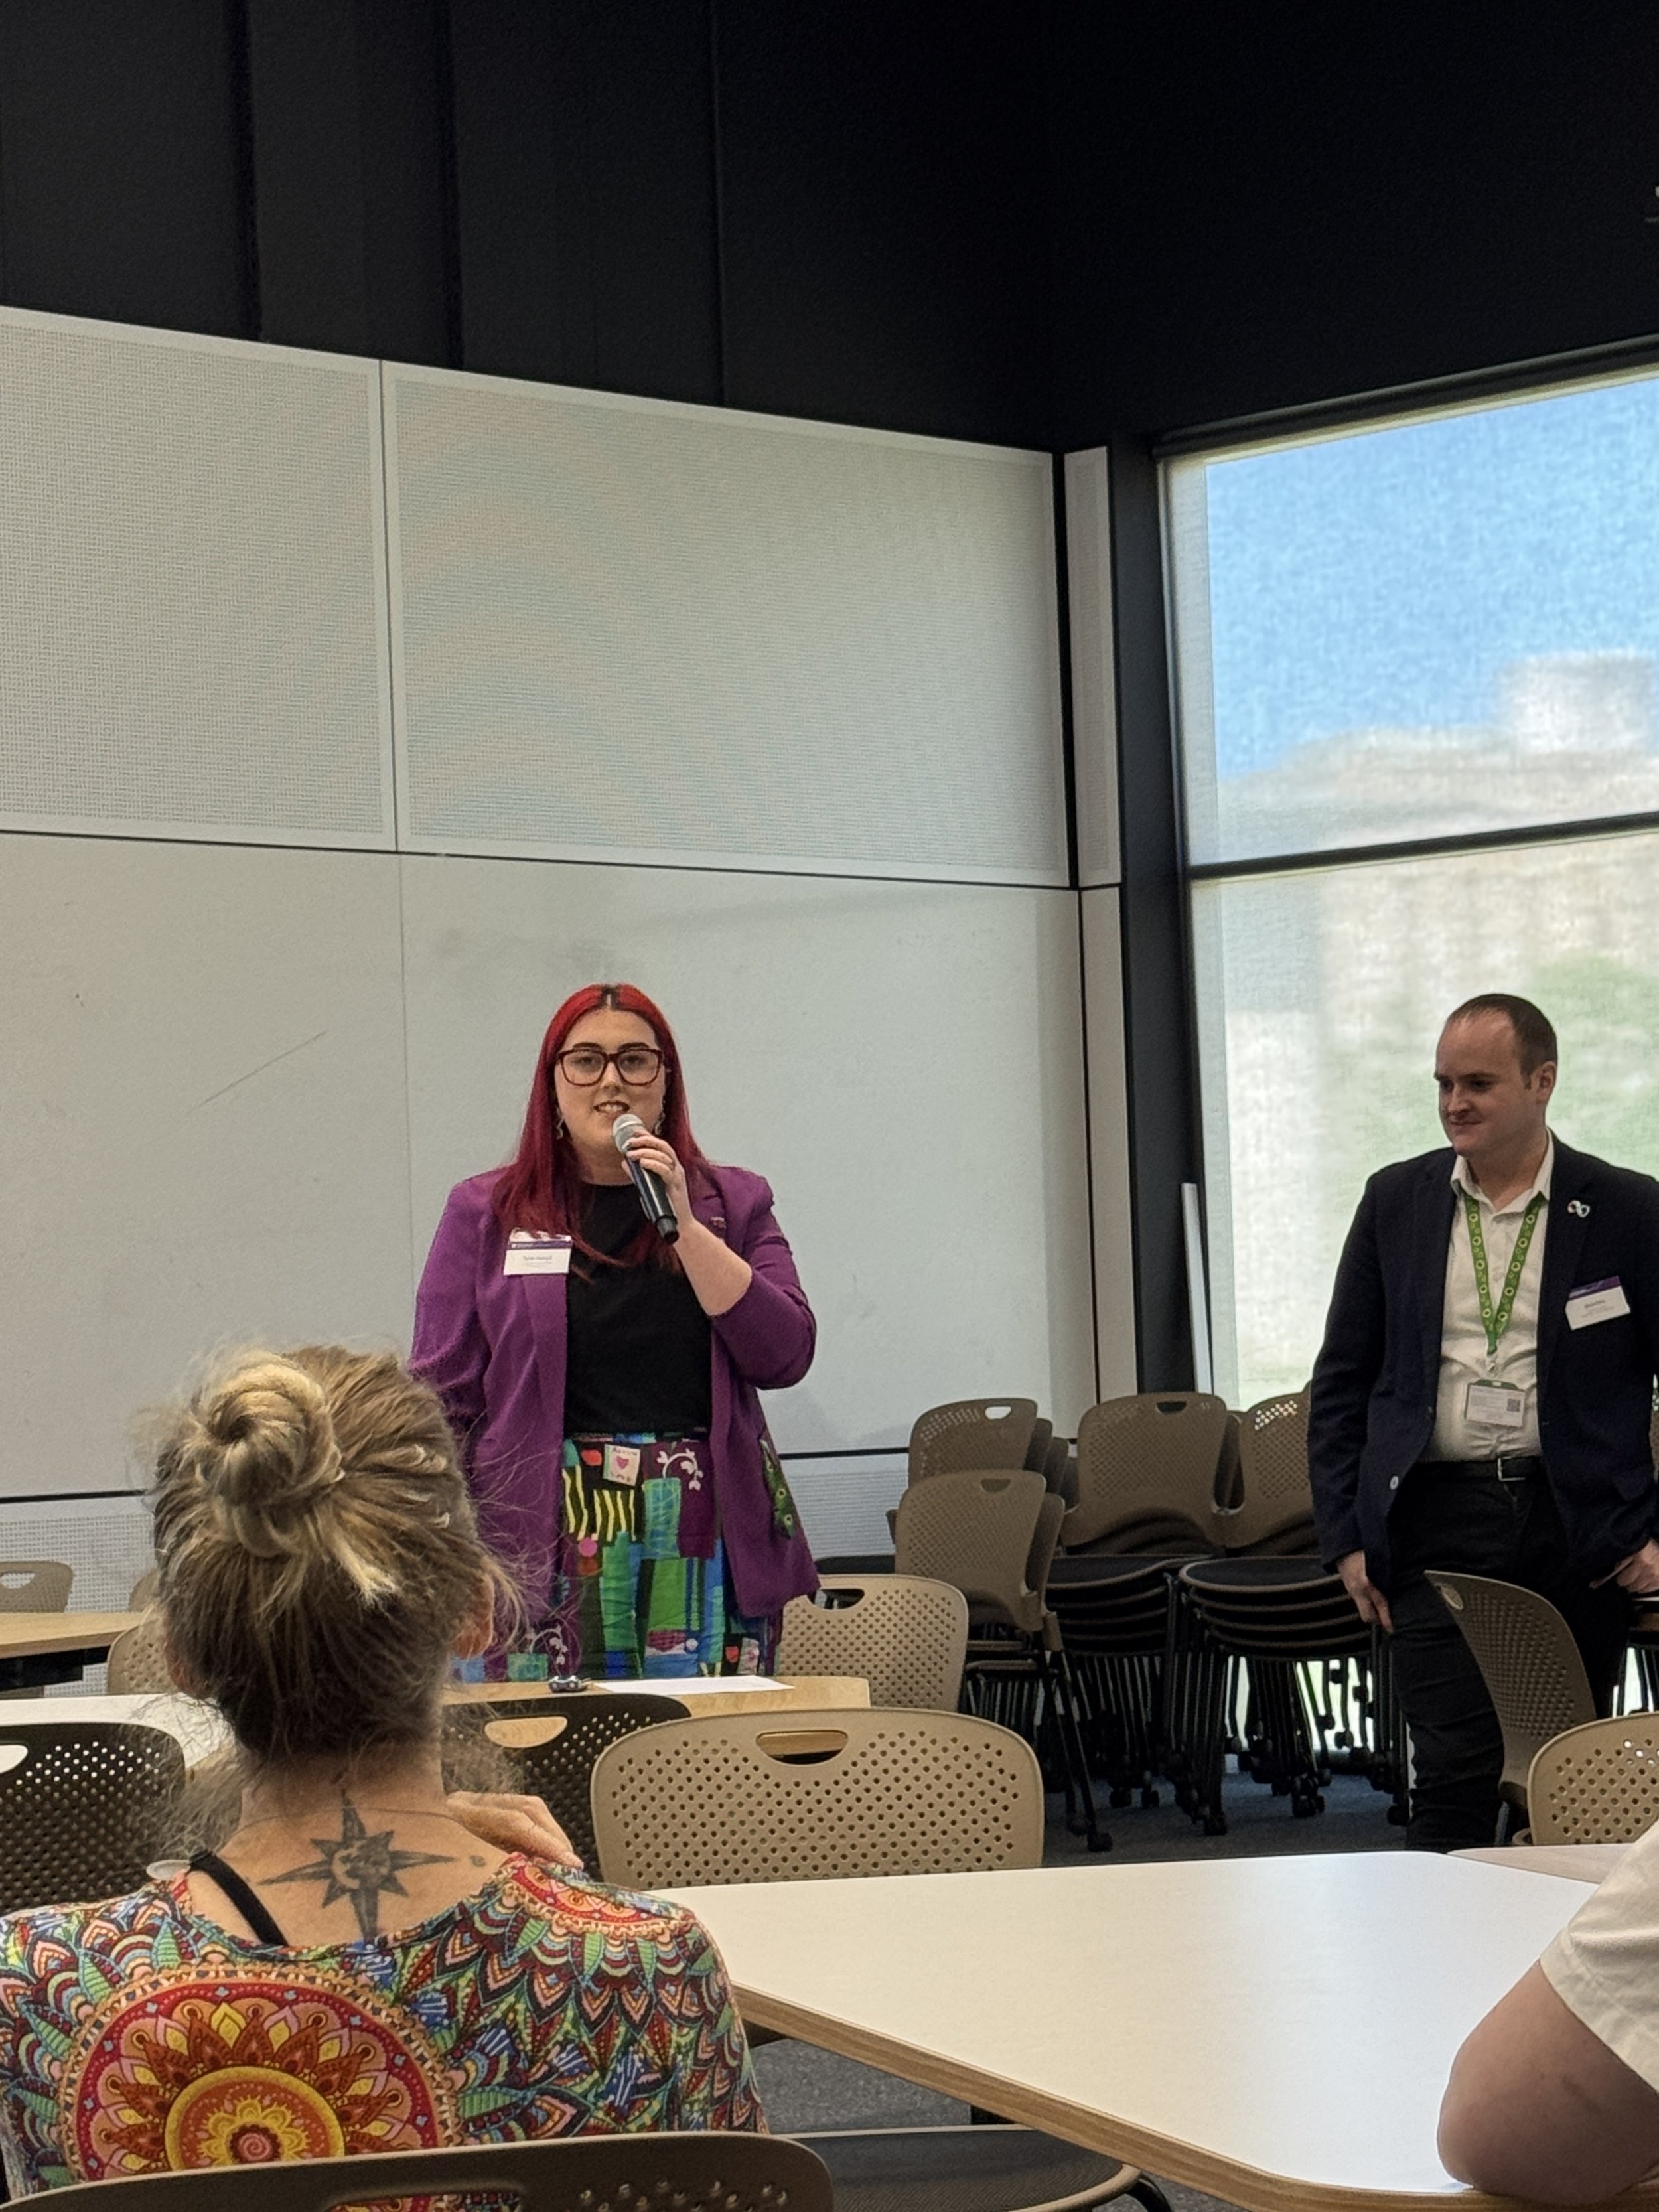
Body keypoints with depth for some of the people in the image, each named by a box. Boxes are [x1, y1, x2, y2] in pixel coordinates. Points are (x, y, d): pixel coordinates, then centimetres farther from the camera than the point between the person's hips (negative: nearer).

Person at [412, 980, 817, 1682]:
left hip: (703, 1556, 1)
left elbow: (784, 1355, -1)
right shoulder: (486, 1214, 8)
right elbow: (443, 1400, 5)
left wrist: (683, 1223, -6)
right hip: (542, 1549, -1)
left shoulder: (733, 1205, 12)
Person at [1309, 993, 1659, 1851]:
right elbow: (1339, 1384, 11)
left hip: (1577, 1528, 0)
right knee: (1453, 1774, -6)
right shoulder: (1396, 1201, 8)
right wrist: (1345, 1538, 3)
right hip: (1438, 1520, 1)